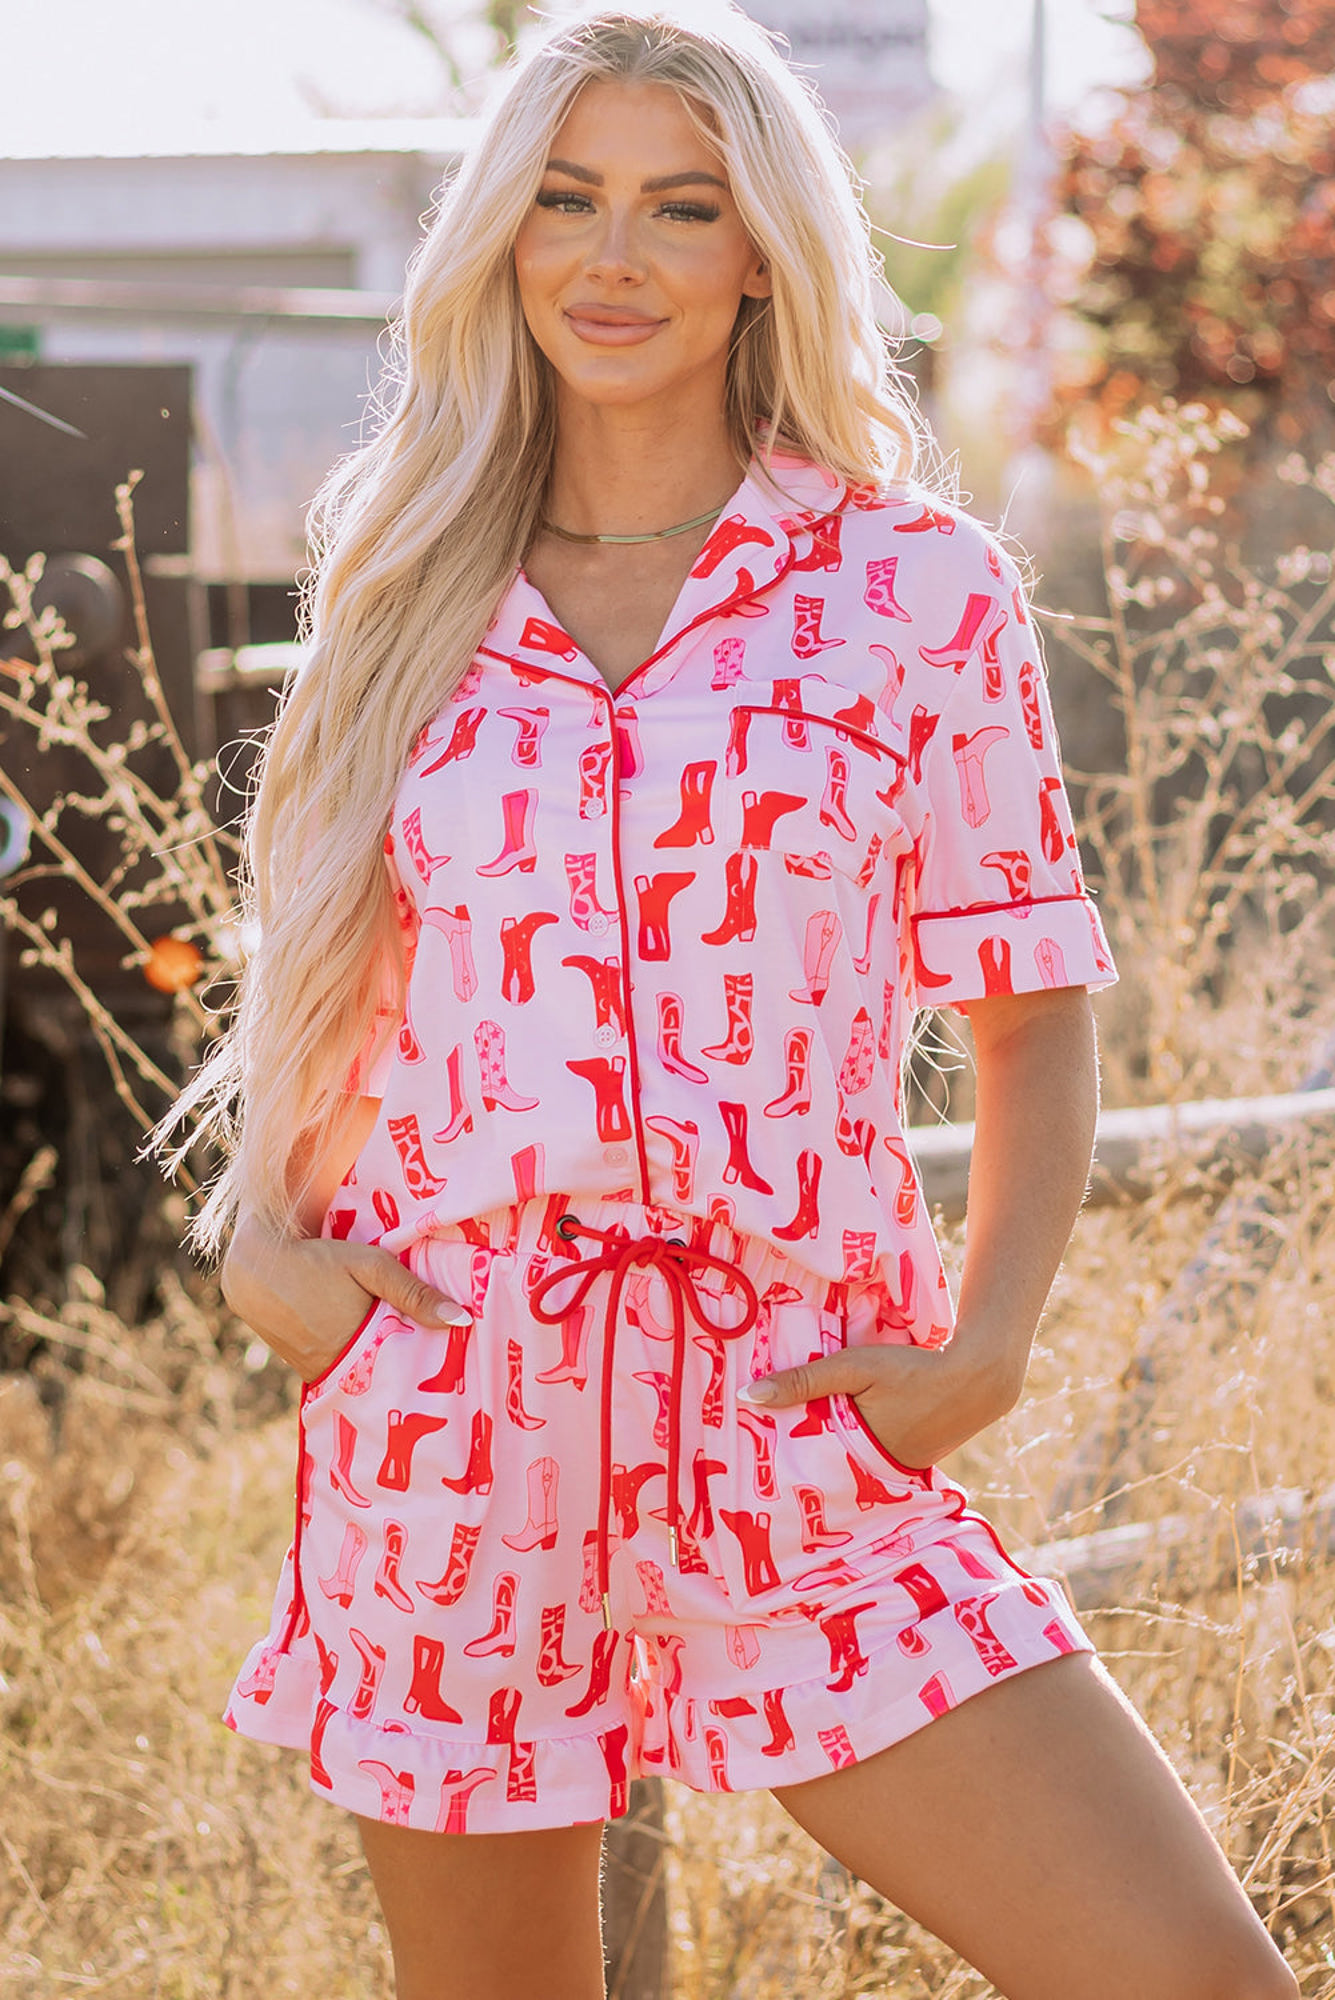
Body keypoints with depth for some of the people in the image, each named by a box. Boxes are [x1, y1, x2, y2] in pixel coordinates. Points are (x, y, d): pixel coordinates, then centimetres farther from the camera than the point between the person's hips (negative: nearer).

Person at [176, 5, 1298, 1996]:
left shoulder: (916, 587, 3)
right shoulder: (413, 590, 9)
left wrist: (987, 1340, -6)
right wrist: (260, 1233, 2)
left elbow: (1032, 1004, 7)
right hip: (445, 1438, 2)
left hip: (794, 1431, -1)